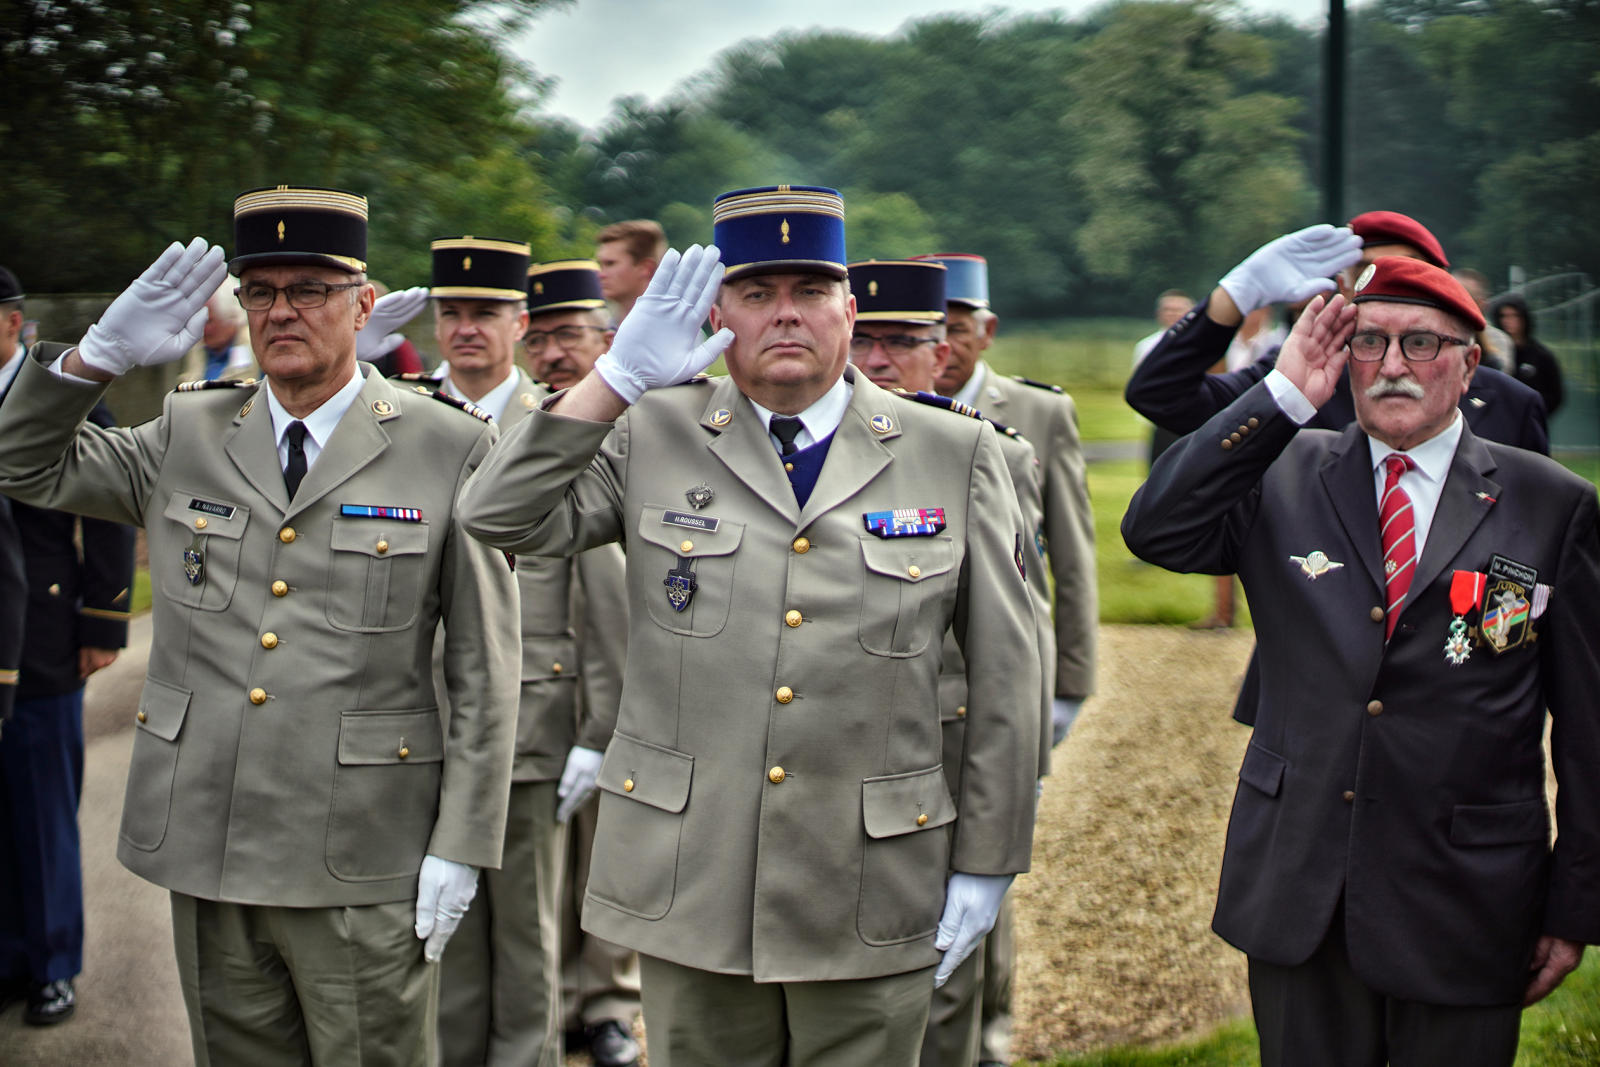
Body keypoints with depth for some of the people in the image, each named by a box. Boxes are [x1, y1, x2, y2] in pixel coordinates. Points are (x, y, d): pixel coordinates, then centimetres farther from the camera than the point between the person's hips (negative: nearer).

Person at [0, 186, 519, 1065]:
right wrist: (99, 355, -2)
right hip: (203, 849, 4)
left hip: (360, 864, -4)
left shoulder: (449, 449, -3)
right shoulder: (188, 437, 9)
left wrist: (462, 843, -7)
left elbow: (484, 669, -3)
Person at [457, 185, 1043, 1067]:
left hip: (871, 899, 0)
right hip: (688, 886, 1)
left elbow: (1003, 672, 3)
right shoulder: (652, 439, 5)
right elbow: (502, 519, -7)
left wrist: (985, 863, 1)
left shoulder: (955, 456, 3)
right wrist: (617, 378, -12)